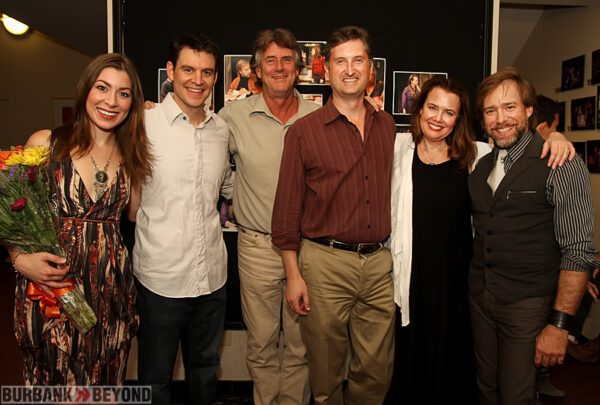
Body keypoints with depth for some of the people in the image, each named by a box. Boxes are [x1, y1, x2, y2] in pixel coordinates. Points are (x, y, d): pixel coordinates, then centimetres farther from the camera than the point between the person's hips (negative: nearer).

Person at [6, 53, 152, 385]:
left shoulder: (130, 156, 7)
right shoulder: (45, 143, -3)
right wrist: (19, 258, -16)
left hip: (111, 290, 3)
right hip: (50, 289, -2)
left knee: (105, 383, 15)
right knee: (54, 383, 11)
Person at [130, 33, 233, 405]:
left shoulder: (222, 129, 4)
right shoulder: (145, 125, -10)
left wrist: (212, 224, 9)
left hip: (212, 274, 4)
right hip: (162, 276, -4)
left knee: (206, 368, 23)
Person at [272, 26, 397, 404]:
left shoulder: (388, 126, 8)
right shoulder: (304, 130, -5)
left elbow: (394, 192, 15)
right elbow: (287, 208, -4)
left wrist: (398, 255, 10)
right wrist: (293, 275, -5)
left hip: (380, 261, 4)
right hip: (325, 262, -3)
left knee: (376, 370, 14)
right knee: (326, 370, 13)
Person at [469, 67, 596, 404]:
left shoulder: (561, 165, -12)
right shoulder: (481, 166, 8)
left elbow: (579, 251, -15)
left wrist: (559, 324, -17)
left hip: (527, 304, -5)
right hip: (480, 298, 6)